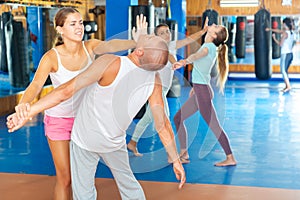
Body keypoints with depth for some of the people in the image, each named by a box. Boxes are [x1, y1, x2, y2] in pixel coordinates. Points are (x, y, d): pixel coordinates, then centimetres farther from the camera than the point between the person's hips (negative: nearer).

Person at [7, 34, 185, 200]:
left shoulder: (111, 63, -32)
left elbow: (66, 91, -34)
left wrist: (27, 113, -30)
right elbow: (163, 124, -14)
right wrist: (176, 160, -3)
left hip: (86, 138, -3)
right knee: (126, 180, 25)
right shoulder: (154, 79, -18)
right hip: (114, 142, 3)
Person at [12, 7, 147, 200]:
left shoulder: (90, 46, -15)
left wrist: (135, 42, -58)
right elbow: (35, 85, -38)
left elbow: (109, 45, -36)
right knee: (65, 178, 1)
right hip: (58, 120, -3)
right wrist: (23, 103, -62)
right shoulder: (51, 57, -24)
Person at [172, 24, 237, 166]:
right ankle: (184, 154, 18)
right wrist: (195, 86, 27)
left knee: (214, 126, -6)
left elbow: (197, 55, -35)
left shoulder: (209, 46, -12)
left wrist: (184, 61, -53)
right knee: (178, 118, 13)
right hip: (199, 90, 10)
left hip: (203, 90, -10)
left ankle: (230, 158, 0)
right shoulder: (209, 47, 16)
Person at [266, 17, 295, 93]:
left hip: (285, 54, -8)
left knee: (283, 71, -5)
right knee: (285, 71, 15)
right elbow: (279, 31, 23)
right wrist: (270, 29, 29)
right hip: (290, 54, 8)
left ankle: (288, 86, -14)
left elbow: (280, 44, -13)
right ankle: (286, 86, 14)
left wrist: (274, 38, -1)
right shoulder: (291, 33, 11)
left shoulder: (285, 33, -15)